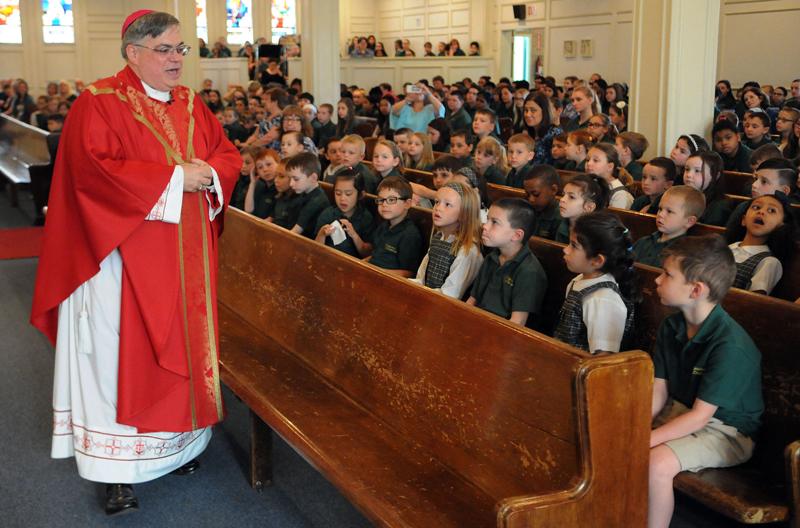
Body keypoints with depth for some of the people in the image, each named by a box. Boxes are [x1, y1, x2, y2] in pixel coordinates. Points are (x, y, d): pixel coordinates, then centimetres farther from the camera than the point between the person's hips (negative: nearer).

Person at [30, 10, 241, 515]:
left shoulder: (191, 104, 12)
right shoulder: (99, 103, -8)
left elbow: (228, 155, 14)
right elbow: (95, 169, -20)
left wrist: (208, 172, -9)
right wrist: (173, 178, -18)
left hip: (187, 262, 6)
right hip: (126, 260, -6)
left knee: (181, 349, 12)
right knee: (124, 358, -2)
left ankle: (177, 442, 27)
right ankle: (119, 468, 5)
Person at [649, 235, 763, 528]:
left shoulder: (730, 346, -26)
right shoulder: (671, 327, -1)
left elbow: (700, 416, -24)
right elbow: (658, 390, -3)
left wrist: (645, 441, -27)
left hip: (725, 430, -8)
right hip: (678, 411, 8)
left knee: (657, 463, -31)